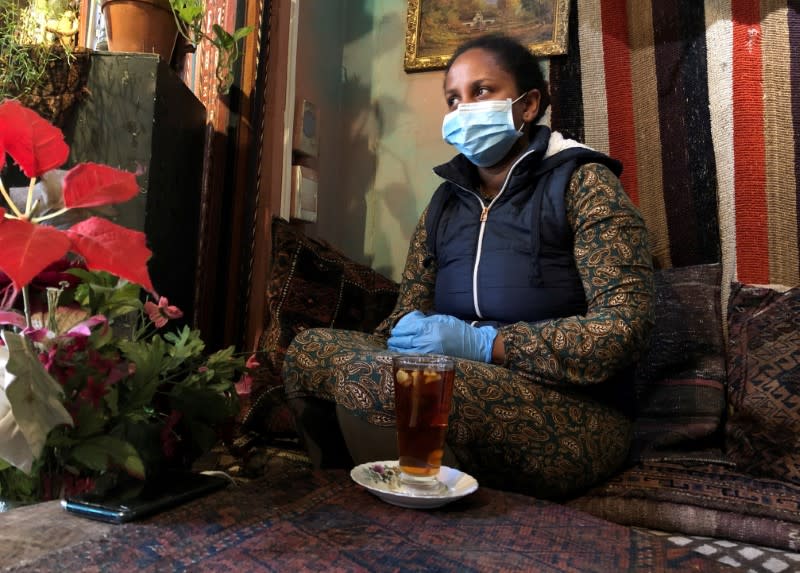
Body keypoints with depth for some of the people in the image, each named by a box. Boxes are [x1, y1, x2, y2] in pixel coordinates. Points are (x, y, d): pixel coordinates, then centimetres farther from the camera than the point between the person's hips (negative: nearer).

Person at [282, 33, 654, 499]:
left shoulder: (582, 182, -4)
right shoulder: (445, 201, 14)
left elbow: (626, 325, -15)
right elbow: (408, 316, 12)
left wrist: (482, 343, -22)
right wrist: (402, 340, -12)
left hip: (574, 412, -5)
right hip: (458, 384, 6)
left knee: (375, 379, -29)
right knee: (310, 349, -11)